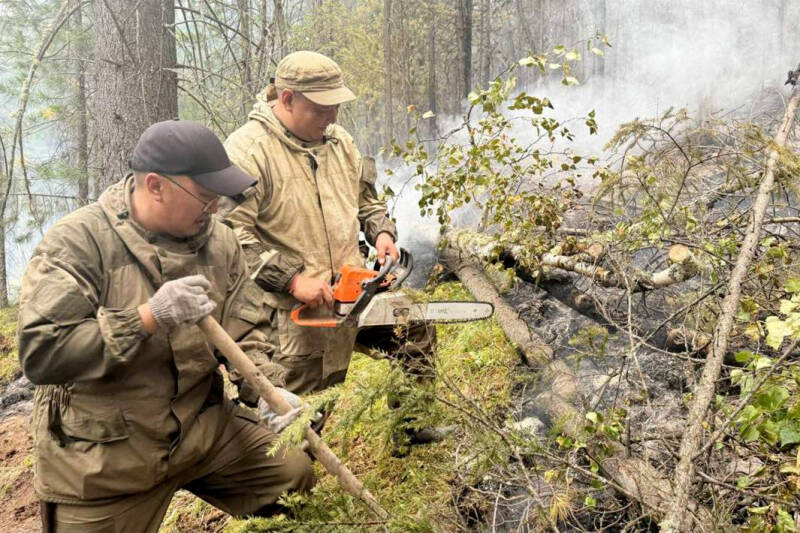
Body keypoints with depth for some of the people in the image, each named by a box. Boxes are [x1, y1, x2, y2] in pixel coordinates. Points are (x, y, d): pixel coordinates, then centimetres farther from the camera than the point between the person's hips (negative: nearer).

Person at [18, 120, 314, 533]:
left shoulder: (219, 240, -2)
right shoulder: (77, 242, -19)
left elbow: (243, 332, 4)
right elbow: (40, 352, -26)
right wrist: (148, 317, -32)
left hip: (205, 430, 5)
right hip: (103, 462, -4)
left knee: (294, 469, 3)